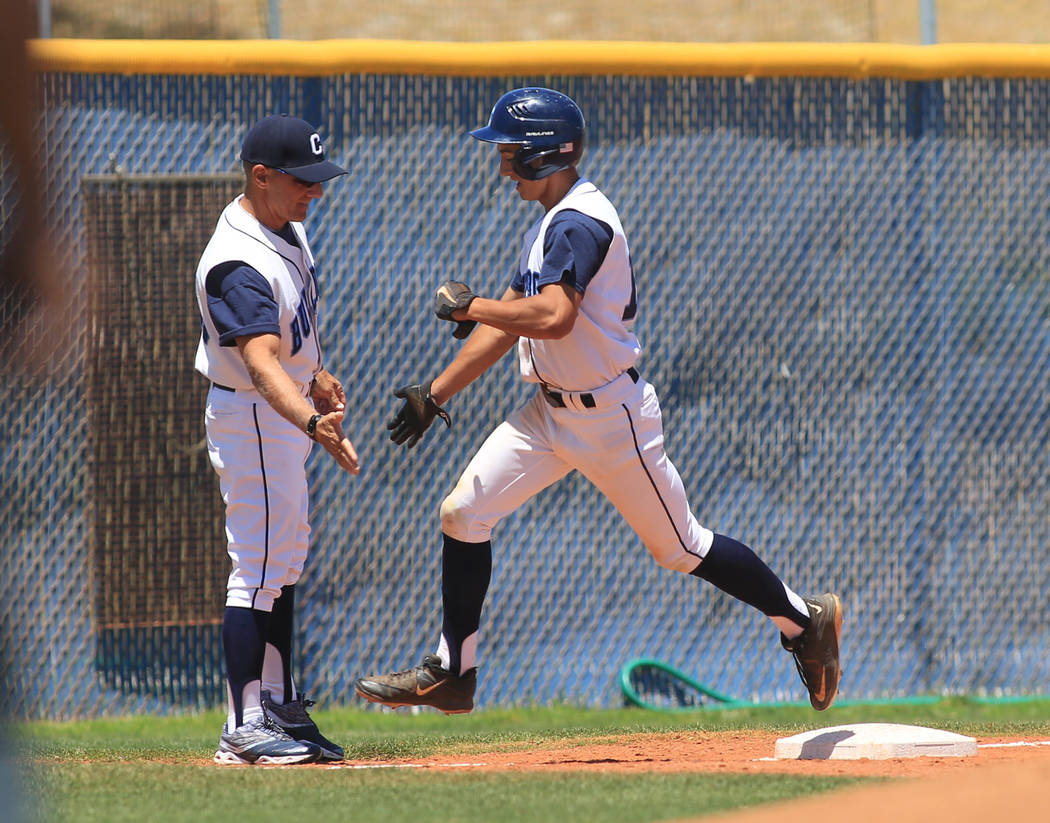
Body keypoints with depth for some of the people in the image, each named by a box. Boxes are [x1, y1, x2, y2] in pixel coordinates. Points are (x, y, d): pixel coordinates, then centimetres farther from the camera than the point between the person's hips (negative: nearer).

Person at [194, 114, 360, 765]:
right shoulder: (238, 264, -30)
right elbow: (261, 360, -43)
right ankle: (244, 729, -9)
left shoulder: (286, 227, 2)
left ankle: (278, 706, 25)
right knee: (260, 565, -10)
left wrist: (317, 377, 29)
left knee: (287, 558, 16)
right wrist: (312, 423, -56)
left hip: (288, 410, 10)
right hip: (253, 418, -10)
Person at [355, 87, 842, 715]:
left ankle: (804, 621, 20)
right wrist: (437, 393, 15)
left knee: (681, 547, 2)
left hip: (610, 415, -9)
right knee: (464, 513, -1)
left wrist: (470, 306, -20)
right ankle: (453, 673, 5)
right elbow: (510, 322, 17)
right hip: (551, 412, 9)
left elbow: (552, 317, -34)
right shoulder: (553, 221, 12)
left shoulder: (580, 223, -21)